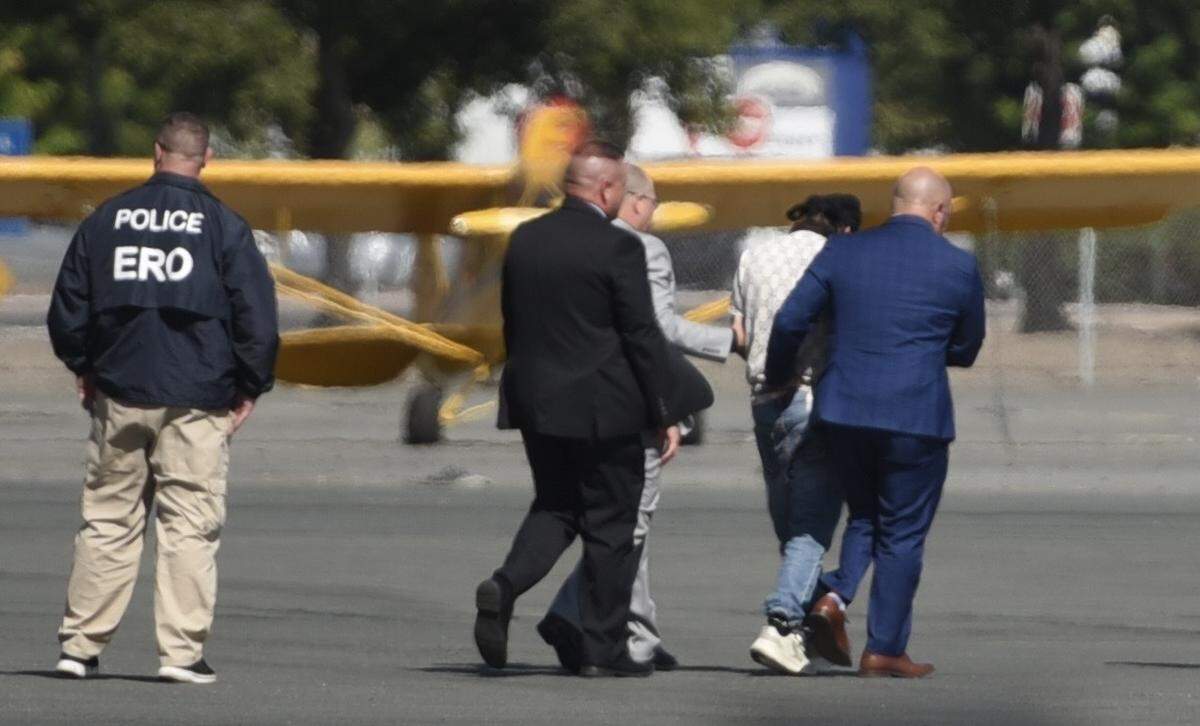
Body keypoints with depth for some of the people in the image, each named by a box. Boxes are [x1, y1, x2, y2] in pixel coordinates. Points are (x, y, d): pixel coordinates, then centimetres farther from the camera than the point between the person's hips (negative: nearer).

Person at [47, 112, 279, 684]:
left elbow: (67, 310, 11)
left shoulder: (107, 220, 5)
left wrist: (85, 370, 25)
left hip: (119, 395, 3)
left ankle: (80, 644, 8)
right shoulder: (222, 225, -4)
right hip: (197, 400, -3)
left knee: (107, 521, 9)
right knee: (191, 524, 0)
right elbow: (257, 315, -5)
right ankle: (181, 650, -5)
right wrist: (250, 388, 6)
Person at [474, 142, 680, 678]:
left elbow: (511, 325, 12)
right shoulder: (617, 248, -14)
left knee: (554, 508, 17)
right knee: (609, 526, 5)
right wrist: (664, 416, -6)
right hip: (604, 411, -5)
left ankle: (505, 585, -11)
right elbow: (643, 337, -13)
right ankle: (603, 649, 8)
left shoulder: (524, 240, 5)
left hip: (537, 406, 5)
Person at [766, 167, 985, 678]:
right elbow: (966, 349, 8)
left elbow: (791, 321, 2)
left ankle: (834, 595, -2)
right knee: (902, 531, 8)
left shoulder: (843, 253, 3)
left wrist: (776, 380, 18)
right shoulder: (958, 267, -3)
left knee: (865, 516, 22)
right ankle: (884, 649, 8)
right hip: (916, 416, -3)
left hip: (843, 411, 3)